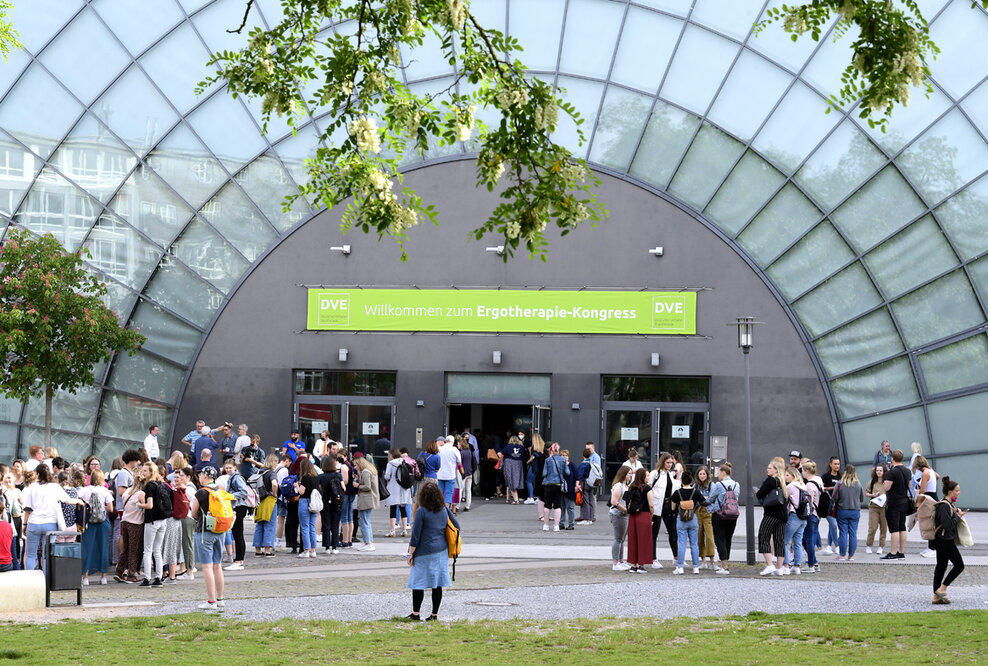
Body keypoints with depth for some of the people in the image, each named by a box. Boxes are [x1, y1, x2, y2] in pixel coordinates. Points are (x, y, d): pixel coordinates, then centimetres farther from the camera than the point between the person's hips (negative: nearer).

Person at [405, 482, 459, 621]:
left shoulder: (422, 512, -13)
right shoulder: (444, 510, 3)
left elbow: (415, 536, -12)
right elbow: (456, 527, 10)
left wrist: (411, 553, -4)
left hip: (425, 552, -5)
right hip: (441, 551, 5)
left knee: (418, 583, 4)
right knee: (438, 584, 8)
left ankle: (416, 613, 8)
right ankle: (435, 614, 11)